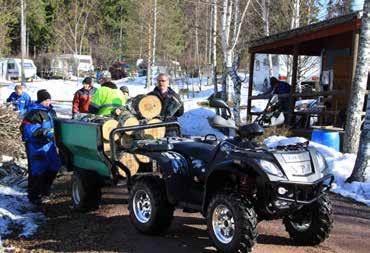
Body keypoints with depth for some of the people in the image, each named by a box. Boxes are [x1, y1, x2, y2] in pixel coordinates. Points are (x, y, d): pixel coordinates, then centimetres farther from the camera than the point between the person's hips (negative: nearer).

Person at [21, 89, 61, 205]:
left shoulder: (50, 111, 12)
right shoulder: (34, 113, -15)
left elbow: (54, 124, 27)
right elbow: (28, 128, -24)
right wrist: (44, 132, -31)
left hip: (49, 144, 9)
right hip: (36, 146, -9)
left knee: (53, 168, 15)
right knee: (37, 171, -4)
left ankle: (44, 191, 34)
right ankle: (34, 196, 11)